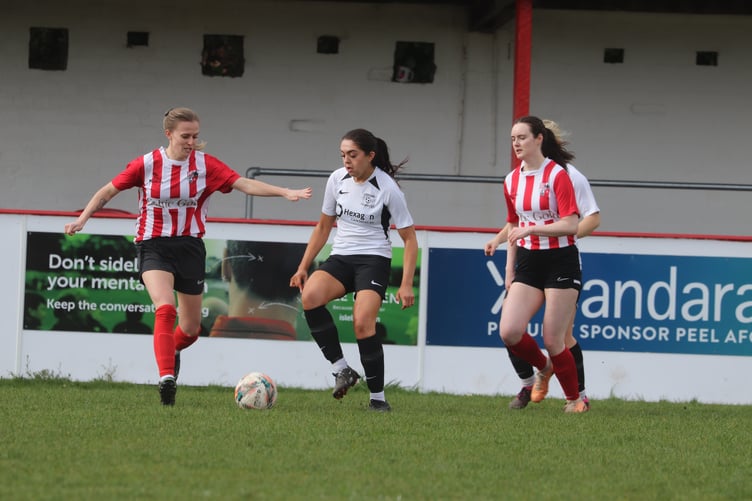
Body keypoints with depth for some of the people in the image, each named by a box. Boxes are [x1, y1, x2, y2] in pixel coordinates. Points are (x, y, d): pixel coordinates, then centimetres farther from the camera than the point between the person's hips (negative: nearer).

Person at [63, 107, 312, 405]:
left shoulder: (205, 164, -4)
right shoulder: (147, 164, -7)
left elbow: (245, 184, -11)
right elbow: (108, 191, 3)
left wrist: (285, 193, -22)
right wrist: (82, 219, -5)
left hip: (189, 246, 3)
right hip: (154, 246, -3)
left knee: (191, 327, 10)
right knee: (165, 308, -27)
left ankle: (172, 350, 45)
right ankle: (167, 376, -31)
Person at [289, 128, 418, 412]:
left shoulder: (387, 188, -10)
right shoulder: (337, 179, 3)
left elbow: (409, 239, -4)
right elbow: (323, 226, 16)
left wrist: (406, 284, -12)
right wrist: (303, 267, 11)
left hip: (373, 260, -4)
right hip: (341, 258, 4)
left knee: (363, 325, -25)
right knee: (310, 296, -27)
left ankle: (378, 397, -9)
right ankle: (341, 370, -20)